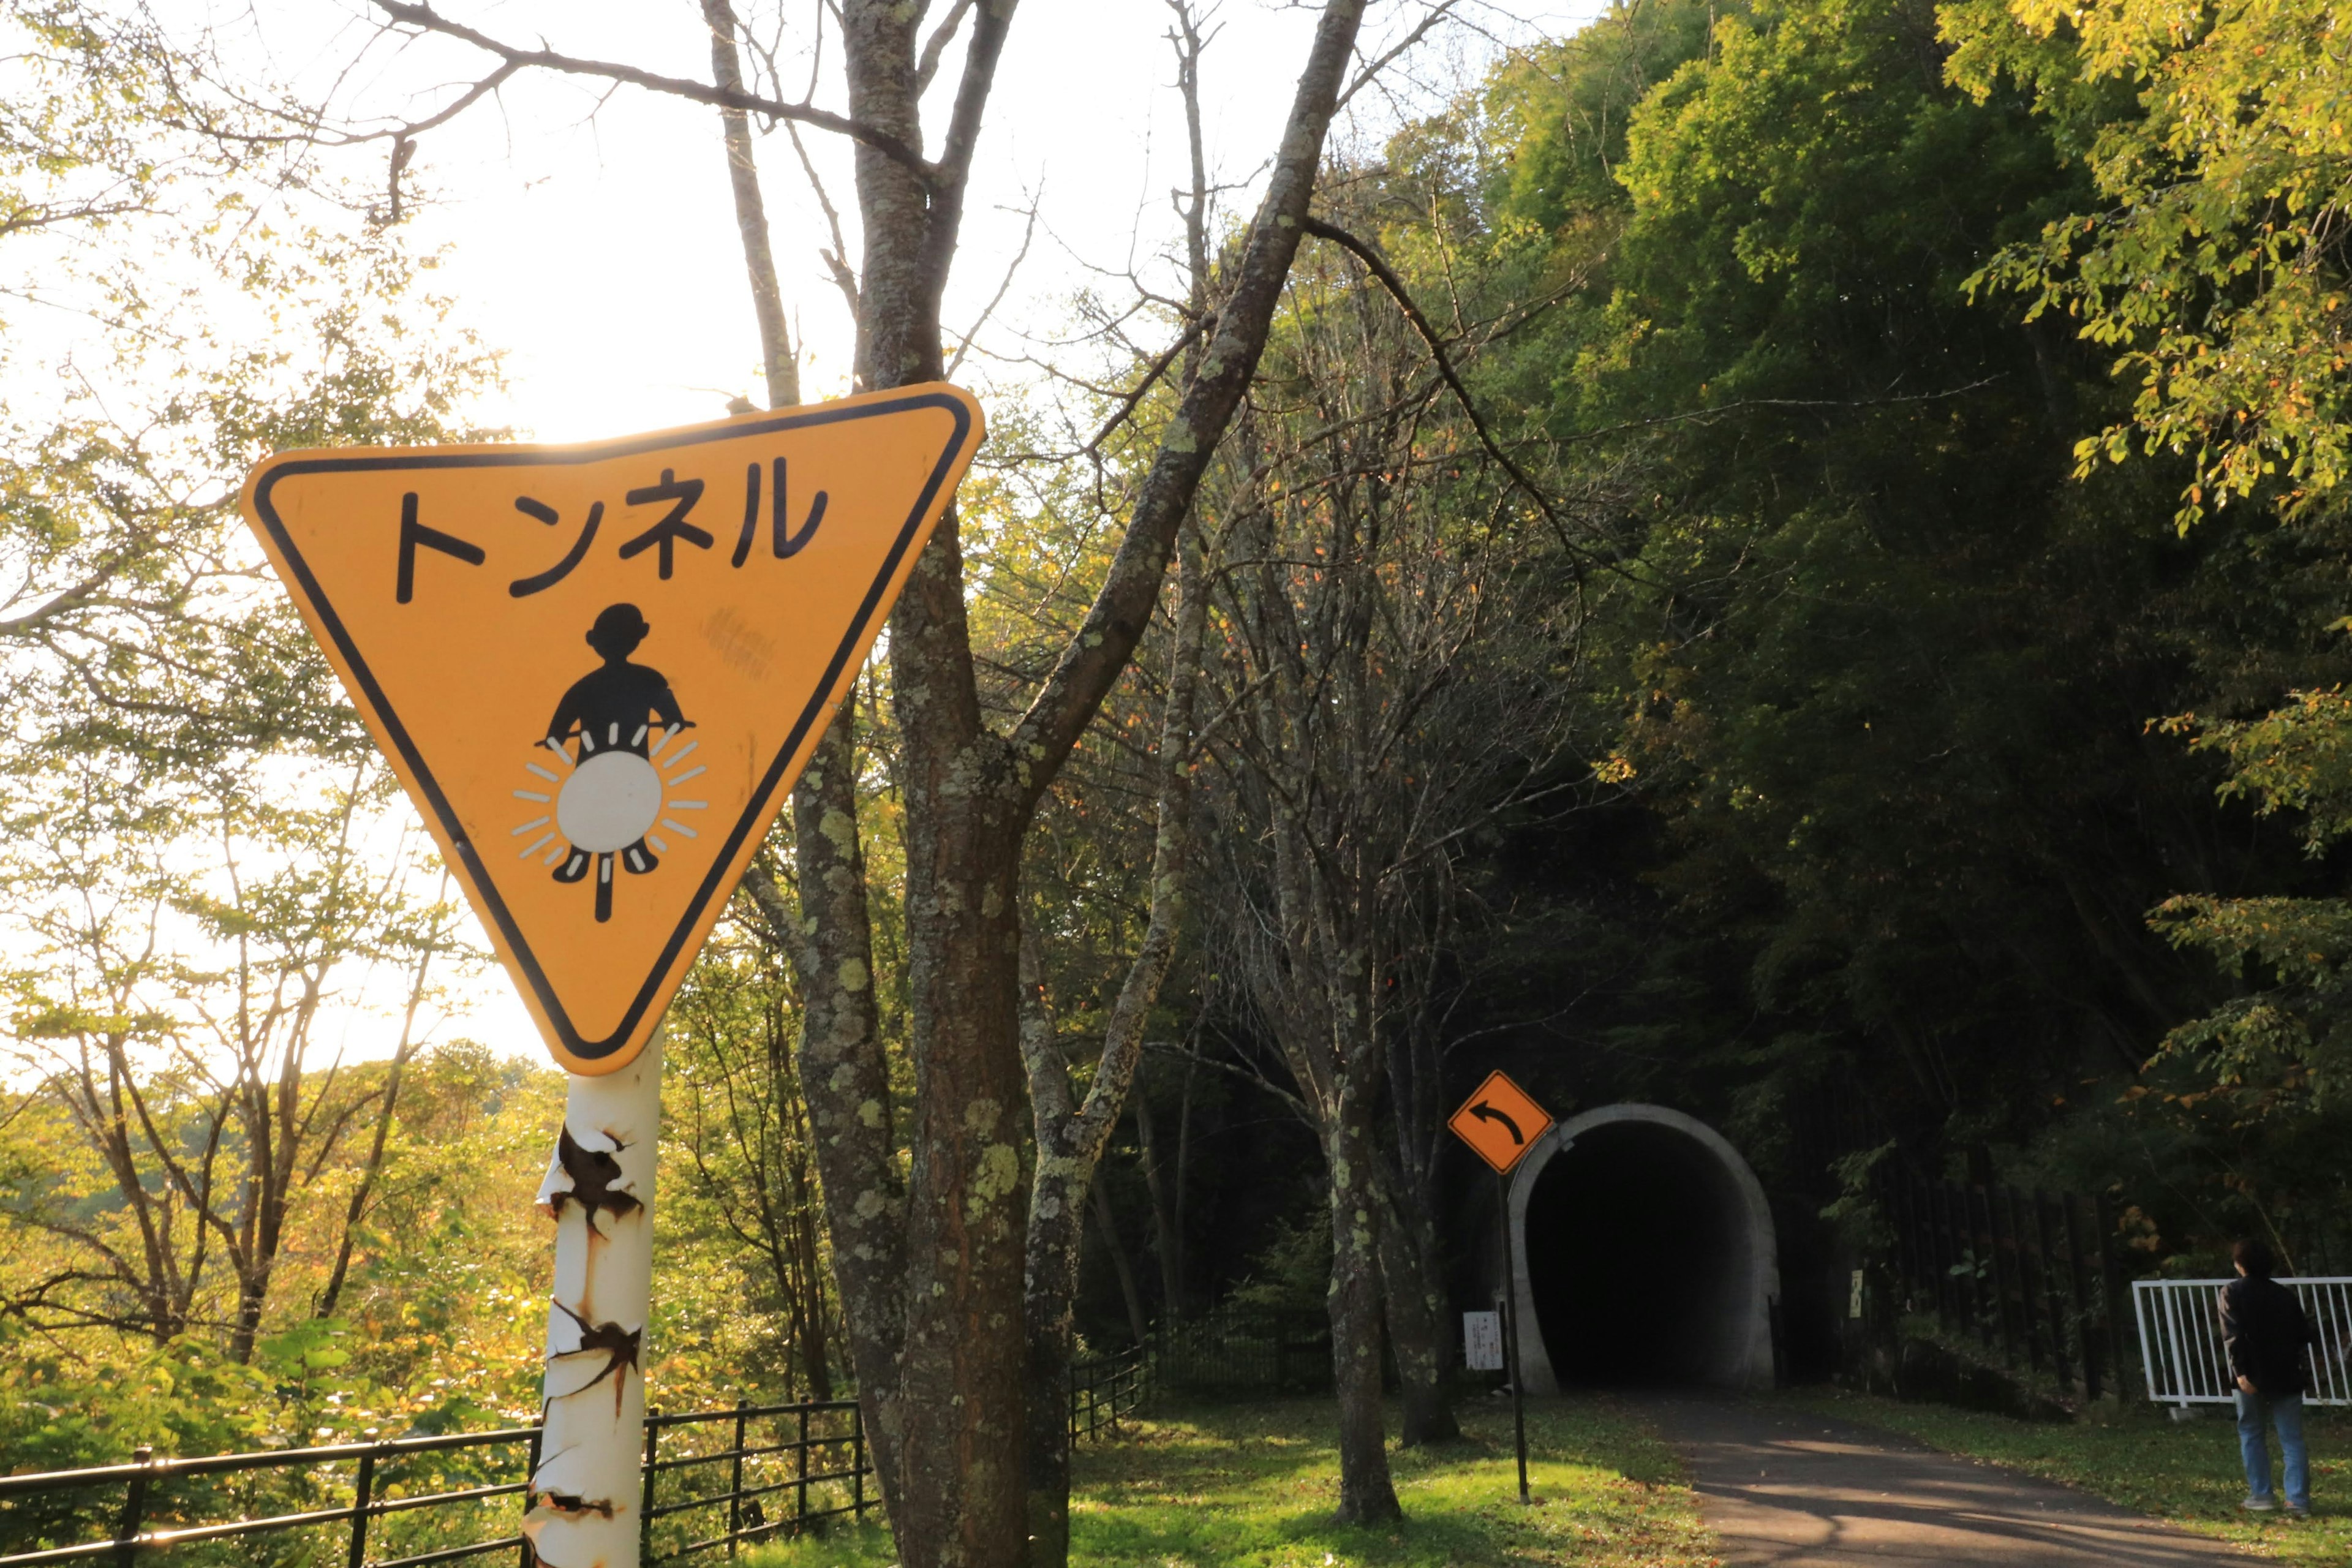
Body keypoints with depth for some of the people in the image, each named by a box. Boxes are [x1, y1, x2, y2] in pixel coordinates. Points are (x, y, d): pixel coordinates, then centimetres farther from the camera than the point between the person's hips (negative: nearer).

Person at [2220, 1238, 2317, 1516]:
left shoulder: (2233, 1292, -3)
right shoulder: (2285, 1294, 9)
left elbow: (2233, 1335, -14)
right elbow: (2304, 1334, 8)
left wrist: (2240, 1371, -18)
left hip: (2253, 1375, -3)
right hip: (2286, 1375, 3)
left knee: (2252, 1435, 10)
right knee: (2292, 1439, 5)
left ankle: (2261, 1495, 8)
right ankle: (2298, 1498, -1)